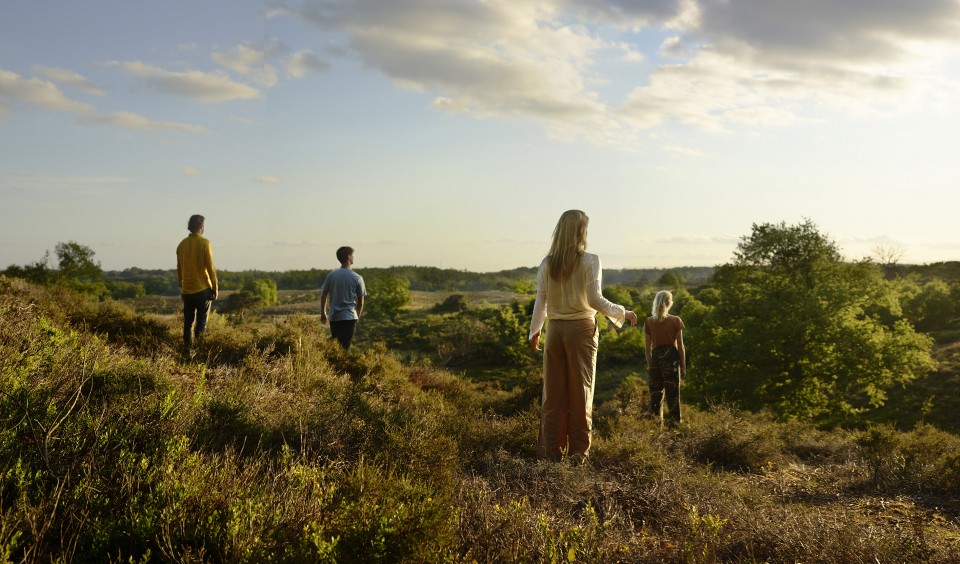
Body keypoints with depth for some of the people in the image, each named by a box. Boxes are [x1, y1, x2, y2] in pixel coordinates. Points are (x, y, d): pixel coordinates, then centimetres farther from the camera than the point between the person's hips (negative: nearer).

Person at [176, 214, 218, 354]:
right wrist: (215, 288, -5)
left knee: (188, 322, 11)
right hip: (203, 289, -4)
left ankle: (187, 349, 8)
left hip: (187, 290, 4)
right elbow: (210, 268, -11)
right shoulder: (204, 243, -9)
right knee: (202, 320, 4)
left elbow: (179, 269, 11)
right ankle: (199, 337, -15)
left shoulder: (182, 244, 6)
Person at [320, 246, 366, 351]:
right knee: (344, 348, -3)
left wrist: (323, 314, 20)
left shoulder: (331, 275, 3)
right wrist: (358, 316, 16)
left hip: (334, 317, 3)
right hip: (349, 317, -3)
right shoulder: (357, 278, -5)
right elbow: (360, 302, 0)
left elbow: (323, 296, 8)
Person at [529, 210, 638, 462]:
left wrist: (535, 331, 18)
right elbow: (594, 299, -12)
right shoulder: (590, 261, -7)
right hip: (581, 328, -3)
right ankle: (578, 451, 8)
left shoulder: (547, 264, 2)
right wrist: (622, 313, 2)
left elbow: (540, 301, 5)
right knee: (581, 390, 5)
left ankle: (551, 449, 10)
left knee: (554, 391, 7)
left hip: (555, 328, 3)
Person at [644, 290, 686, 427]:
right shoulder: (675, 321, -6)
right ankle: (674, 420, 7)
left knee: (656, 391, 12)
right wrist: (683, 366, 2)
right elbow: (680, 346, -4)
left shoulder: (648, 322, 0)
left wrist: (649, 365, 10)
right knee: (672, 391, 5)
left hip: (656, 357, 2)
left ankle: (656, 420, 12)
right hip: (672, 357, -2)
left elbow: (647, 347, 2)